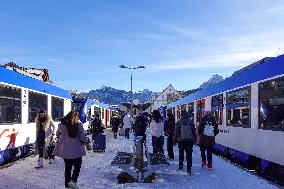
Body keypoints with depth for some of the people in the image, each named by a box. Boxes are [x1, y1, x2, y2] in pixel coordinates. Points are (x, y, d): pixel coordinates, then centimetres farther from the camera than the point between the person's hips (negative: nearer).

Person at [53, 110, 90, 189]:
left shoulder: (61, 125, -3)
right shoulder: (79, 125, -14)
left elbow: (57, 134, 14)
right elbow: (83, 138, -13)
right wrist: (87, 142, 8)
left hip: (65, 150, 3)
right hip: (76, 150, -3)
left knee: (67, 167, 18)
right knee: (77, 166, 15)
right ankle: (73, 180, -5)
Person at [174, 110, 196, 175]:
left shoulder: (178, 122, -7)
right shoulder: (191, 122, -4)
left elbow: (176, 132, -2)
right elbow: (194, 132, 2)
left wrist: (174, 140, 9)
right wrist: (194, 140, 10)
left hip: (181, 141, 0)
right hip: (189, 141, 0)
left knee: (181, 153, 20)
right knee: (189, 155, 1)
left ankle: (180, 165, 29)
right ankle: (189, 169, -3)